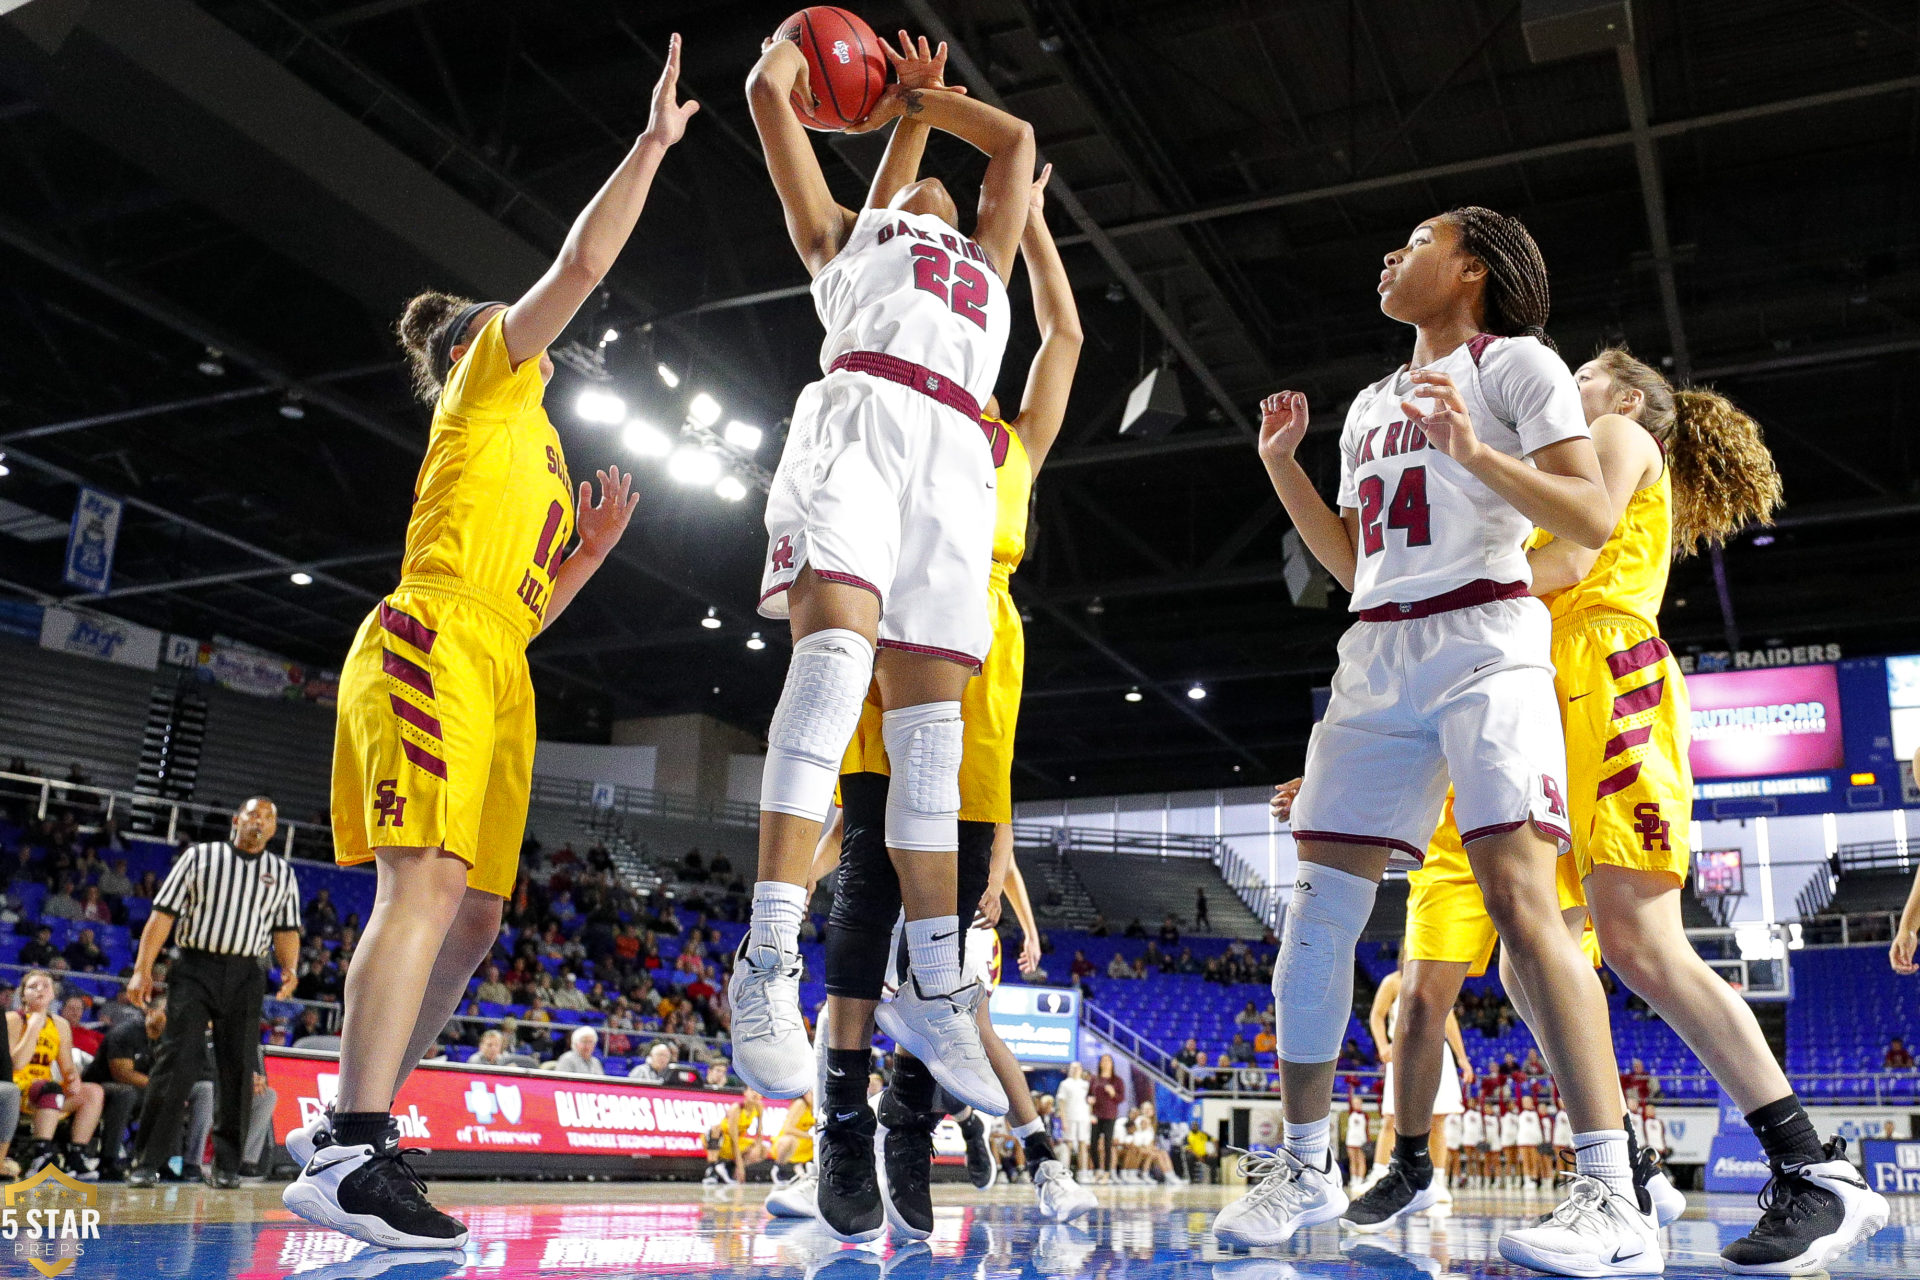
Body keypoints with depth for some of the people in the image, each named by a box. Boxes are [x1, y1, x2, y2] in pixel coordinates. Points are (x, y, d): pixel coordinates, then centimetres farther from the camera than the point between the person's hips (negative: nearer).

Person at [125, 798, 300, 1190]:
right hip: (194, 969, -2)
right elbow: (164, 913, 2)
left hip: (245, 977, 3)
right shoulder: (200, 856, 7)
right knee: (177, 1062, -9)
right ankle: (146, 1162, -2)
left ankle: (225, 1165, 9)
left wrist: (290, 969, -3)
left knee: (237, 1069, 2)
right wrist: (142, 969, -6)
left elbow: (286, 929, 15)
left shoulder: (283, 873, 15)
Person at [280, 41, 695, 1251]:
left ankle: (349, 1135, 4)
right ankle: (355, 1149, -28)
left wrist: (593, 549, 20)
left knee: (472, 915, 1)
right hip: (434, 645, -9)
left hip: (493, 672, 9)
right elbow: (582, 264, 0)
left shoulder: (533, 454, 32)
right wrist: (653, 142, 6)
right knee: (430, 884, -22)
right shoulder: (489, 382, 12)